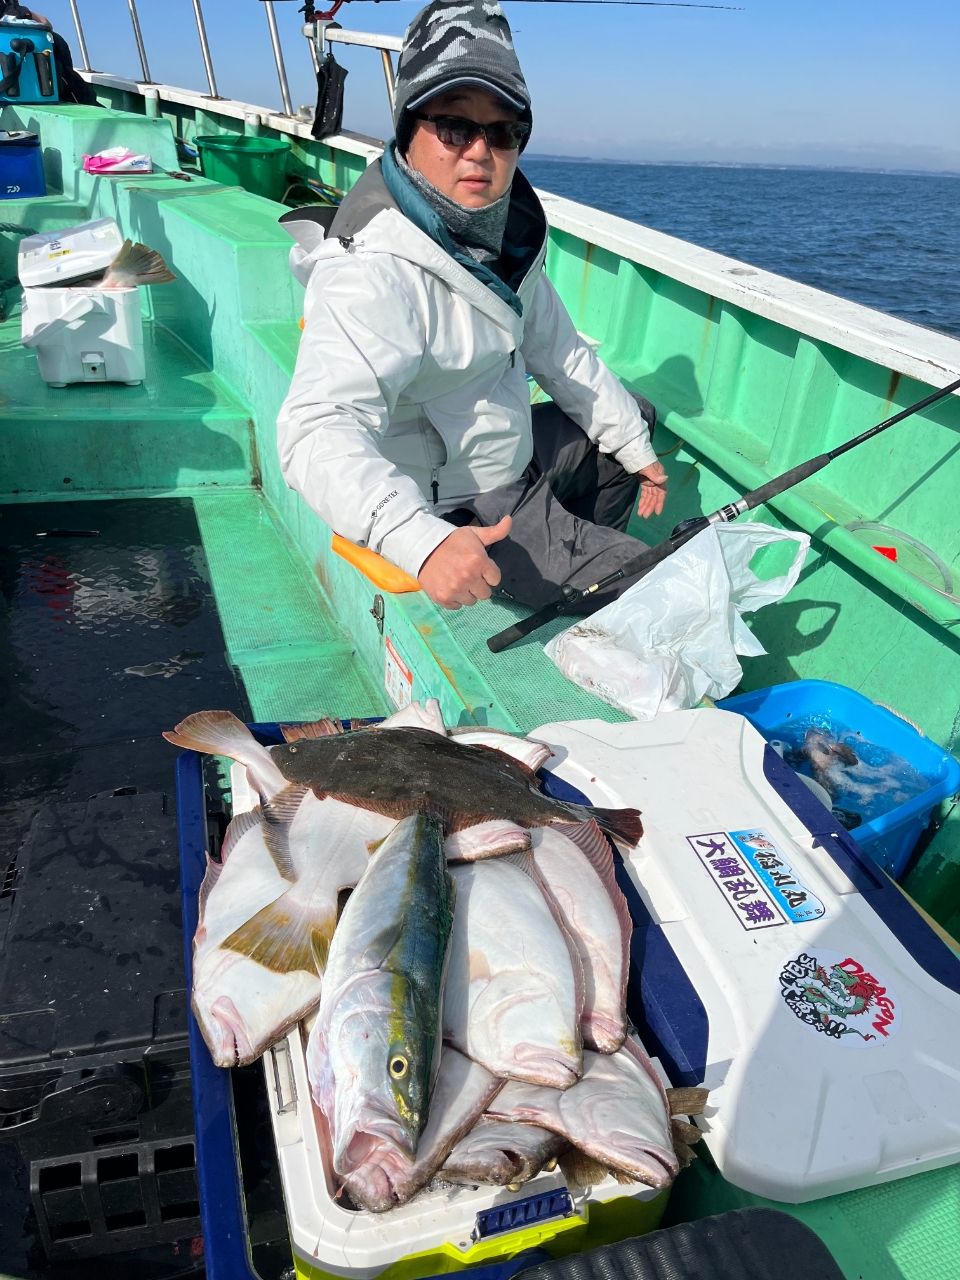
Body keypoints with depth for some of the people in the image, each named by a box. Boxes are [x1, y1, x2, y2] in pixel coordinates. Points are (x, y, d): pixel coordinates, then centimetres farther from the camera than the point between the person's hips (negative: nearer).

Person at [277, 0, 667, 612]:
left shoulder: (507, 229, 0)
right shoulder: (373, 270, -30)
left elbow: (560, 350, 12)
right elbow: (319, 430, -43)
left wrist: (634, 446, 16)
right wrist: (422, 541, -58)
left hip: (516, 455, 9)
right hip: (458, 511, -9)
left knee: (634, 419, 29)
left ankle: (583, 554, 42)